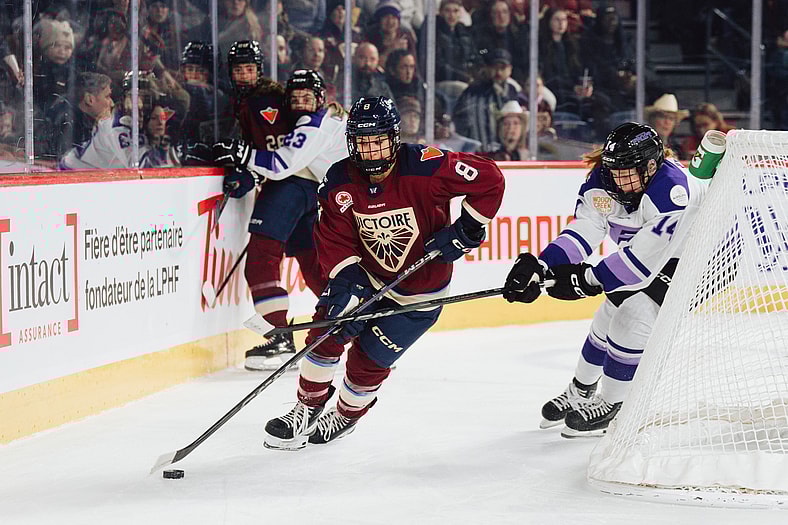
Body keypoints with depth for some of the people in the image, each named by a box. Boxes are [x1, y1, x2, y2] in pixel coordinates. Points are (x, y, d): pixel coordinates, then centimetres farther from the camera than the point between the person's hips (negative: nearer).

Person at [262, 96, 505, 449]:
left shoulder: (425, 167, -27)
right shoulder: (340, 183, -14)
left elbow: (490, 180, -21)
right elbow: (334, 240, -16)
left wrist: (467, 229, -19)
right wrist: (346, 286, -30)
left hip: (419, 291, -3)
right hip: (366, 273, 4)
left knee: (368, 360, -3)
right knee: (328, 331, -10)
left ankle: (346, 416, 27)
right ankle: (308, 408, 13)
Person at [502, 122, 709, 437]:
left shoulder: (670, 189, -39)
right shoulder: (603, 182, -17)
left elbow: (645, 258, -40)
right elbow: (583, 231, -25)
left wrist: (588, 279, -40)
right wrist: (539, 267, -40)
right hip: (642, 252, 8)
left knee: (635, 316, -19)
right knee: (611, 314, 11)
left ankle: (612, 404, -2)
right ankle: (581, 391, 35)